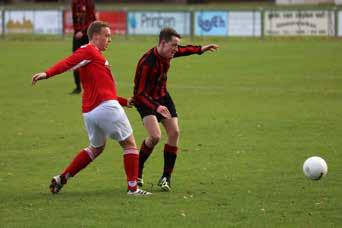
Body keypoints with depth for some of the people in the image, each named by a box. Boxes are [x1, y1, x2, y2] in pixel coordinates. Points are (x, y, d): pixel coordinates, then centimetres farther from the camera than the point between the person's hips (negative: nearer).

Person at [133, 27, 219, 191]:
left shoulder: (167, 54, -9)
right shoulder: (147, 63, -33)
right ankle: (137, 171, 1)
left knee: (174, 133, -3)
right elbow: (139, 93, -34)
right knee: (155, 136, -23)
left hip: (162, 96, 8)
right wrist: (156, 107, -47)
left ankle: (166, 178, 6)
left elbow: (182, 51, 19)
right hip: (145, 100, -8)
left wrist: (200, 49, 21)